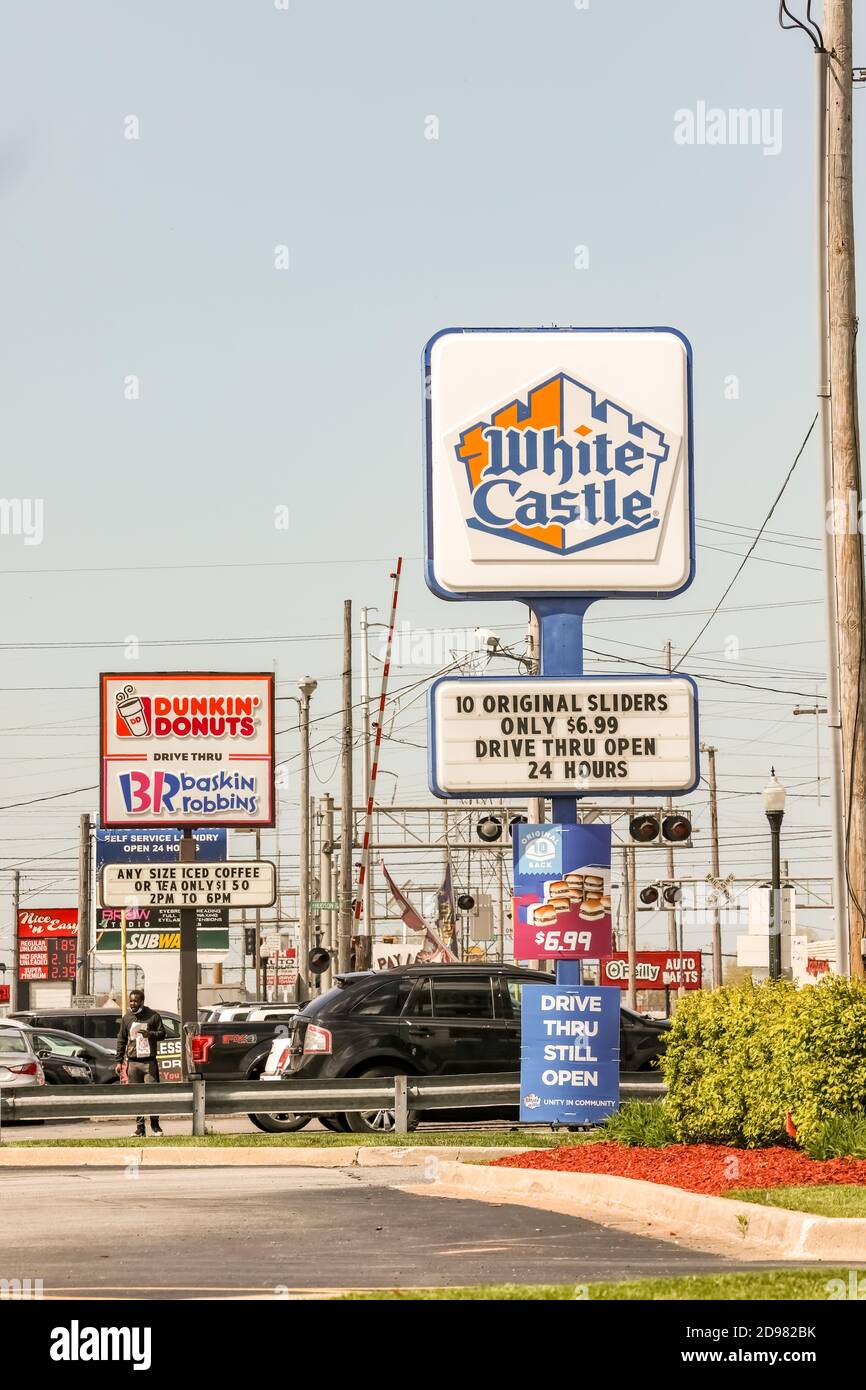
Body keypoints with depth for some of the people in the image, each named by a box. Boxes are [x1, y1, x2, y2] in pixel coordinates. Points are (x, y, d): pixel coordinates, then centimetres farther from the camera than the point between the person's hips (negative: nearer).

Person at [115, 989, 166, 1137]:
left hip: (149, 1062, -2)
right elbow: (121, 1040, 15)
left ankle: (155, 1124, 8)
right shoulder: (126, 1018, 11)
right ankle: (139, 1127, 5)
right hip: (133, 1062, 2)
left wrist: (149, 1034, -14)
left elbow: (162, 1034, 6)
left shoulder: (153, 1015, 4)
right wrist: (119, 1061, 10)